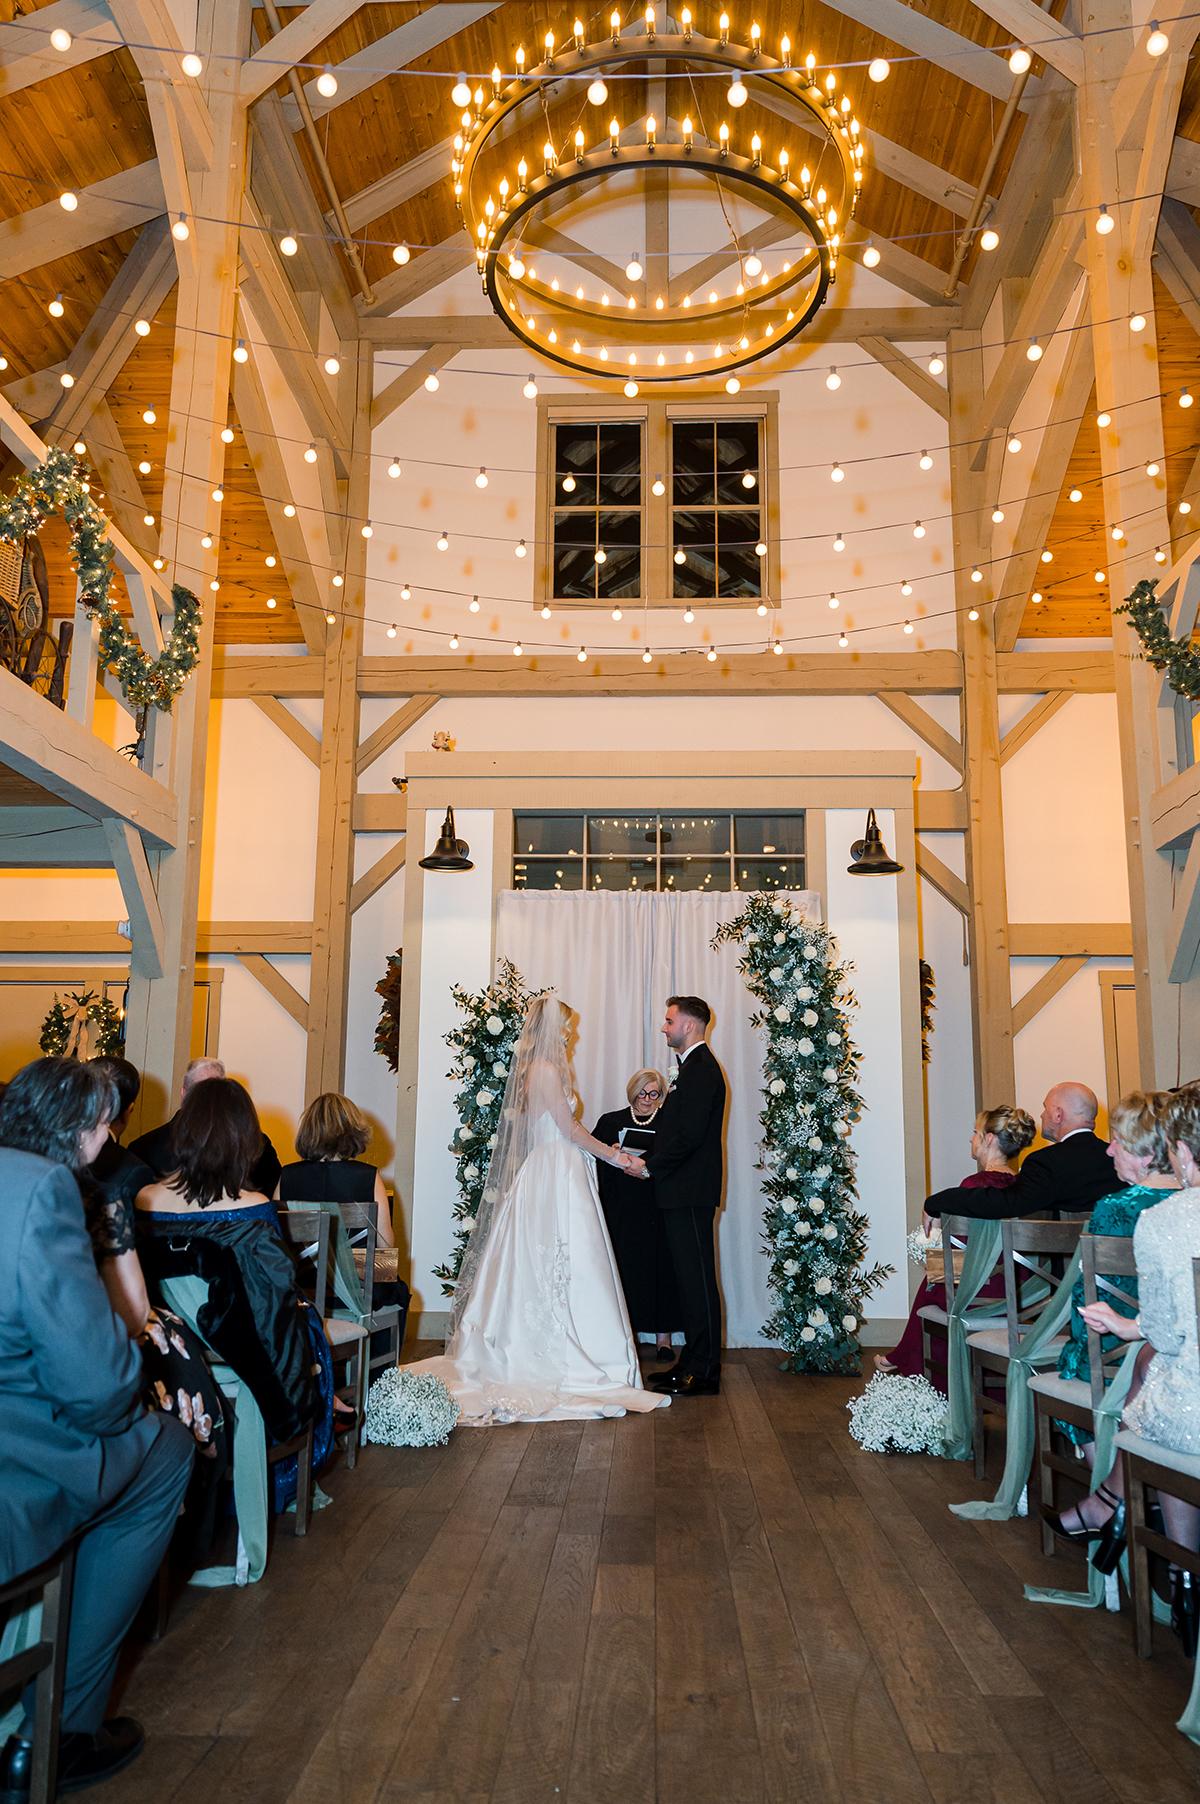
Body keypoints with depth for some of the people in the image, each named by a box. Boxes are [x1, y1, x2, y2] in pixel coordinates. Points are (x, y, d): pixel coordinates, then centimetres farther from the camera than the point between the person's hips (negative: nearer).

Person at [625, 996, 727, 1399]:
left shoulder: (701, 1069, -15)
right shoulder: (694, 1067, 18)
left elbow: (689, 1135, -22)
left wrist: (649, 1166, -13)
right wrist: (649, 1160, 11)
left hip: (690, 1192, -10)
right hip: (683, 1190, 10)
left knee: (697, 1279, -4)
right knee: (690, 1278, 13)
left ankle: (703, 1373, 2)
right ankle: (694, 1363, 21)